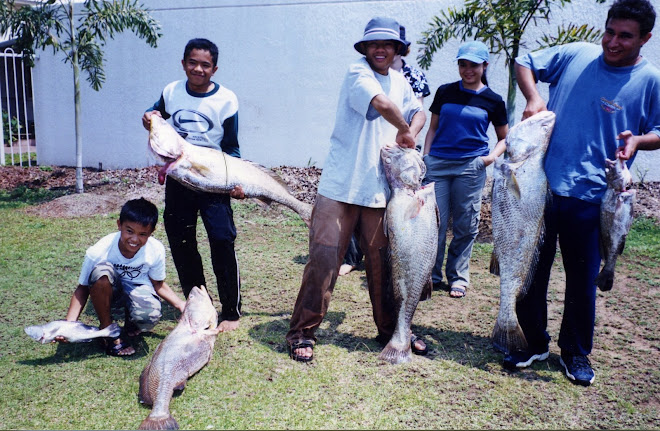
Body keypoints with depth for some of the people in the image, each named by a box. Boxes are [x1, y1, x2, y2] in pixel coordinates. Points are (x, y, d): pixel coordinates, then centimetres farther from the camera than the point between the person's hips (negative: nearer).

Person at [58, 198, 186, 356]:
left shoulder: (156, 250, -21)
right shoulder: (98, 252, -27)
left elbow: (158, 285, -3)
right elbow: (82, 288, -16)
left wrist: (182, 305, -16)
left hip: (138, 289, 0)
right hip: (107, 290, 0)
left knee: (150, 316, -35)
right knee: (102, 271, -36)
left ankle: (130, 324, 7)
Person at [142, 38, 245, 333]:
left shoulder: (225, 99, -7)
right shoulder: (171, 92, 3)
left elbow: (231, 148, -3)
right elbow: (156, 115, 23)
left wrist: (235, 180, -18)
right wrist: (148, 118, -2)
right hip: (177, 179, 4)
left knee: (222, 242, -10)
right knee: (180, 245, 10)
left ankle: (231, 312, 5)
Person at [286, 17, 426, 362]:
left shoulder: (400, 82, 15)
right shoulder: (357, 72, -7)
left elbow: (418, 113, 28)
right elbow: (381, 103, -25)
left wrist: (408, 137, 7)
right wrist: (404, 130, -8)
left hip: (380, 189, 6)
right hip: (341, 186, -5)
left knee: (382, 262, 10)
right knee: (324, 259, -6)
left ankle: (390, 330, 25)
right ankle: (302, 333, 8)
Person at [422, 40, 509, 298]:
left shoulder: (493, 101, 6)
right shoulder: (445, 92, 9)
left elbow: (504, 138, 14)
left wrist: (492, 156, -5)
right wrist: (424, 157, 3)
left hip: (471, 166, -1)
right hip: (437, 164, 1)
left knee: (465, 225, 4)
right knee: (434, 222, 0)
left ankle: (458, 278, 19)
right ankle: (432, 276, 14)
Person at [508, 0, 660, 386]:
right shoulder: (577, 54, 6)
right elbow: (525, 63, 16)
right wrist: (533, 97, -3)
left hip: (590, 197, -2)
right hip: (541, 185, 2)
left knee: (582, 279, 8)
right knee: (530, 270, 8)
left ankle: (576, 353, 29)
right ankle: (535, 345, 28)